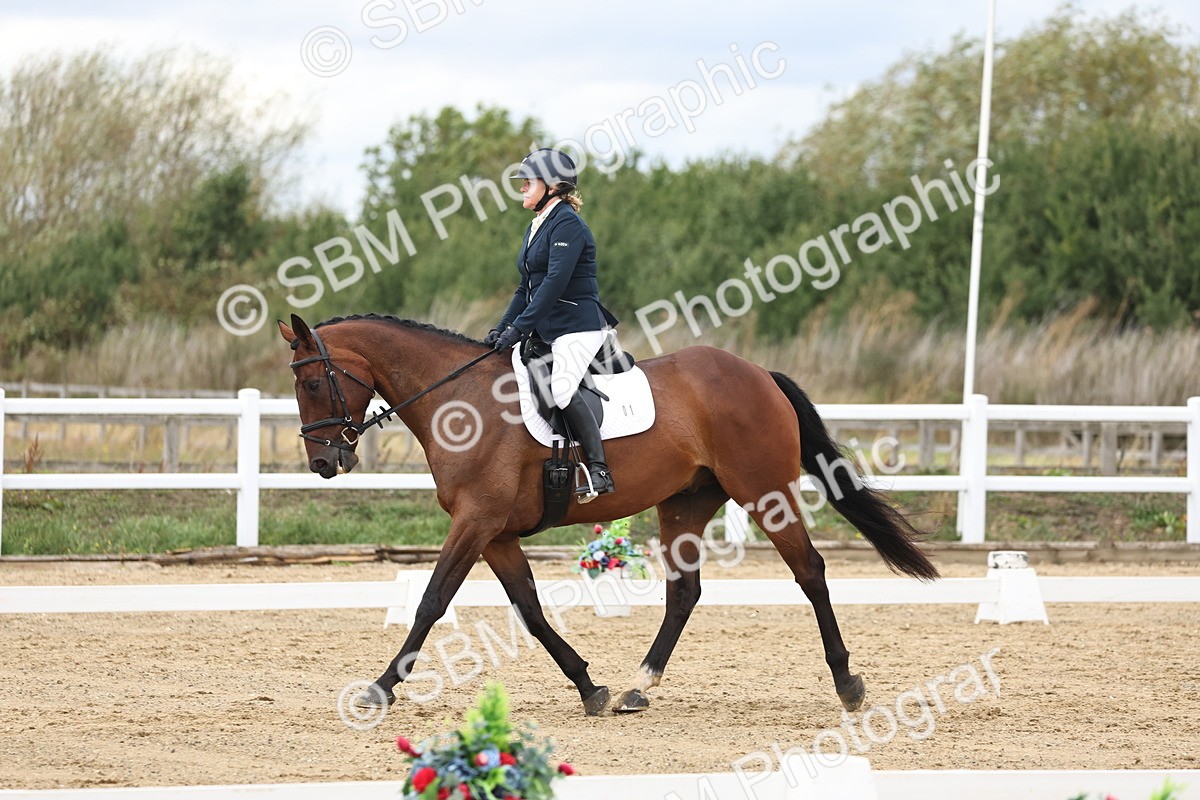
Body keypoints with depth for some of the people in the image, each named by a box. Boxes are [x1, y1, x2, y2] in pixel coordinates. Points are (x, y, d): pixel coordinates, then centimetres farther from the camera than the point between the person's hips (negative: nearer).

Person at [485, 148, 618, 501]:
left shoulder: (567, 224, -12)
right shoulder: (536, 227, 18)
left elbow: (555, 283, -21)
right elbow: (527, 288, 21)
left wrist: (519, 327, -23)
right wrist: (501, 329, 10)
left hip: (578, 326, -11)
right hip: (547, 331, 11)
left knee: (561, 387, -28)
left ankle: (599, 471, -28)